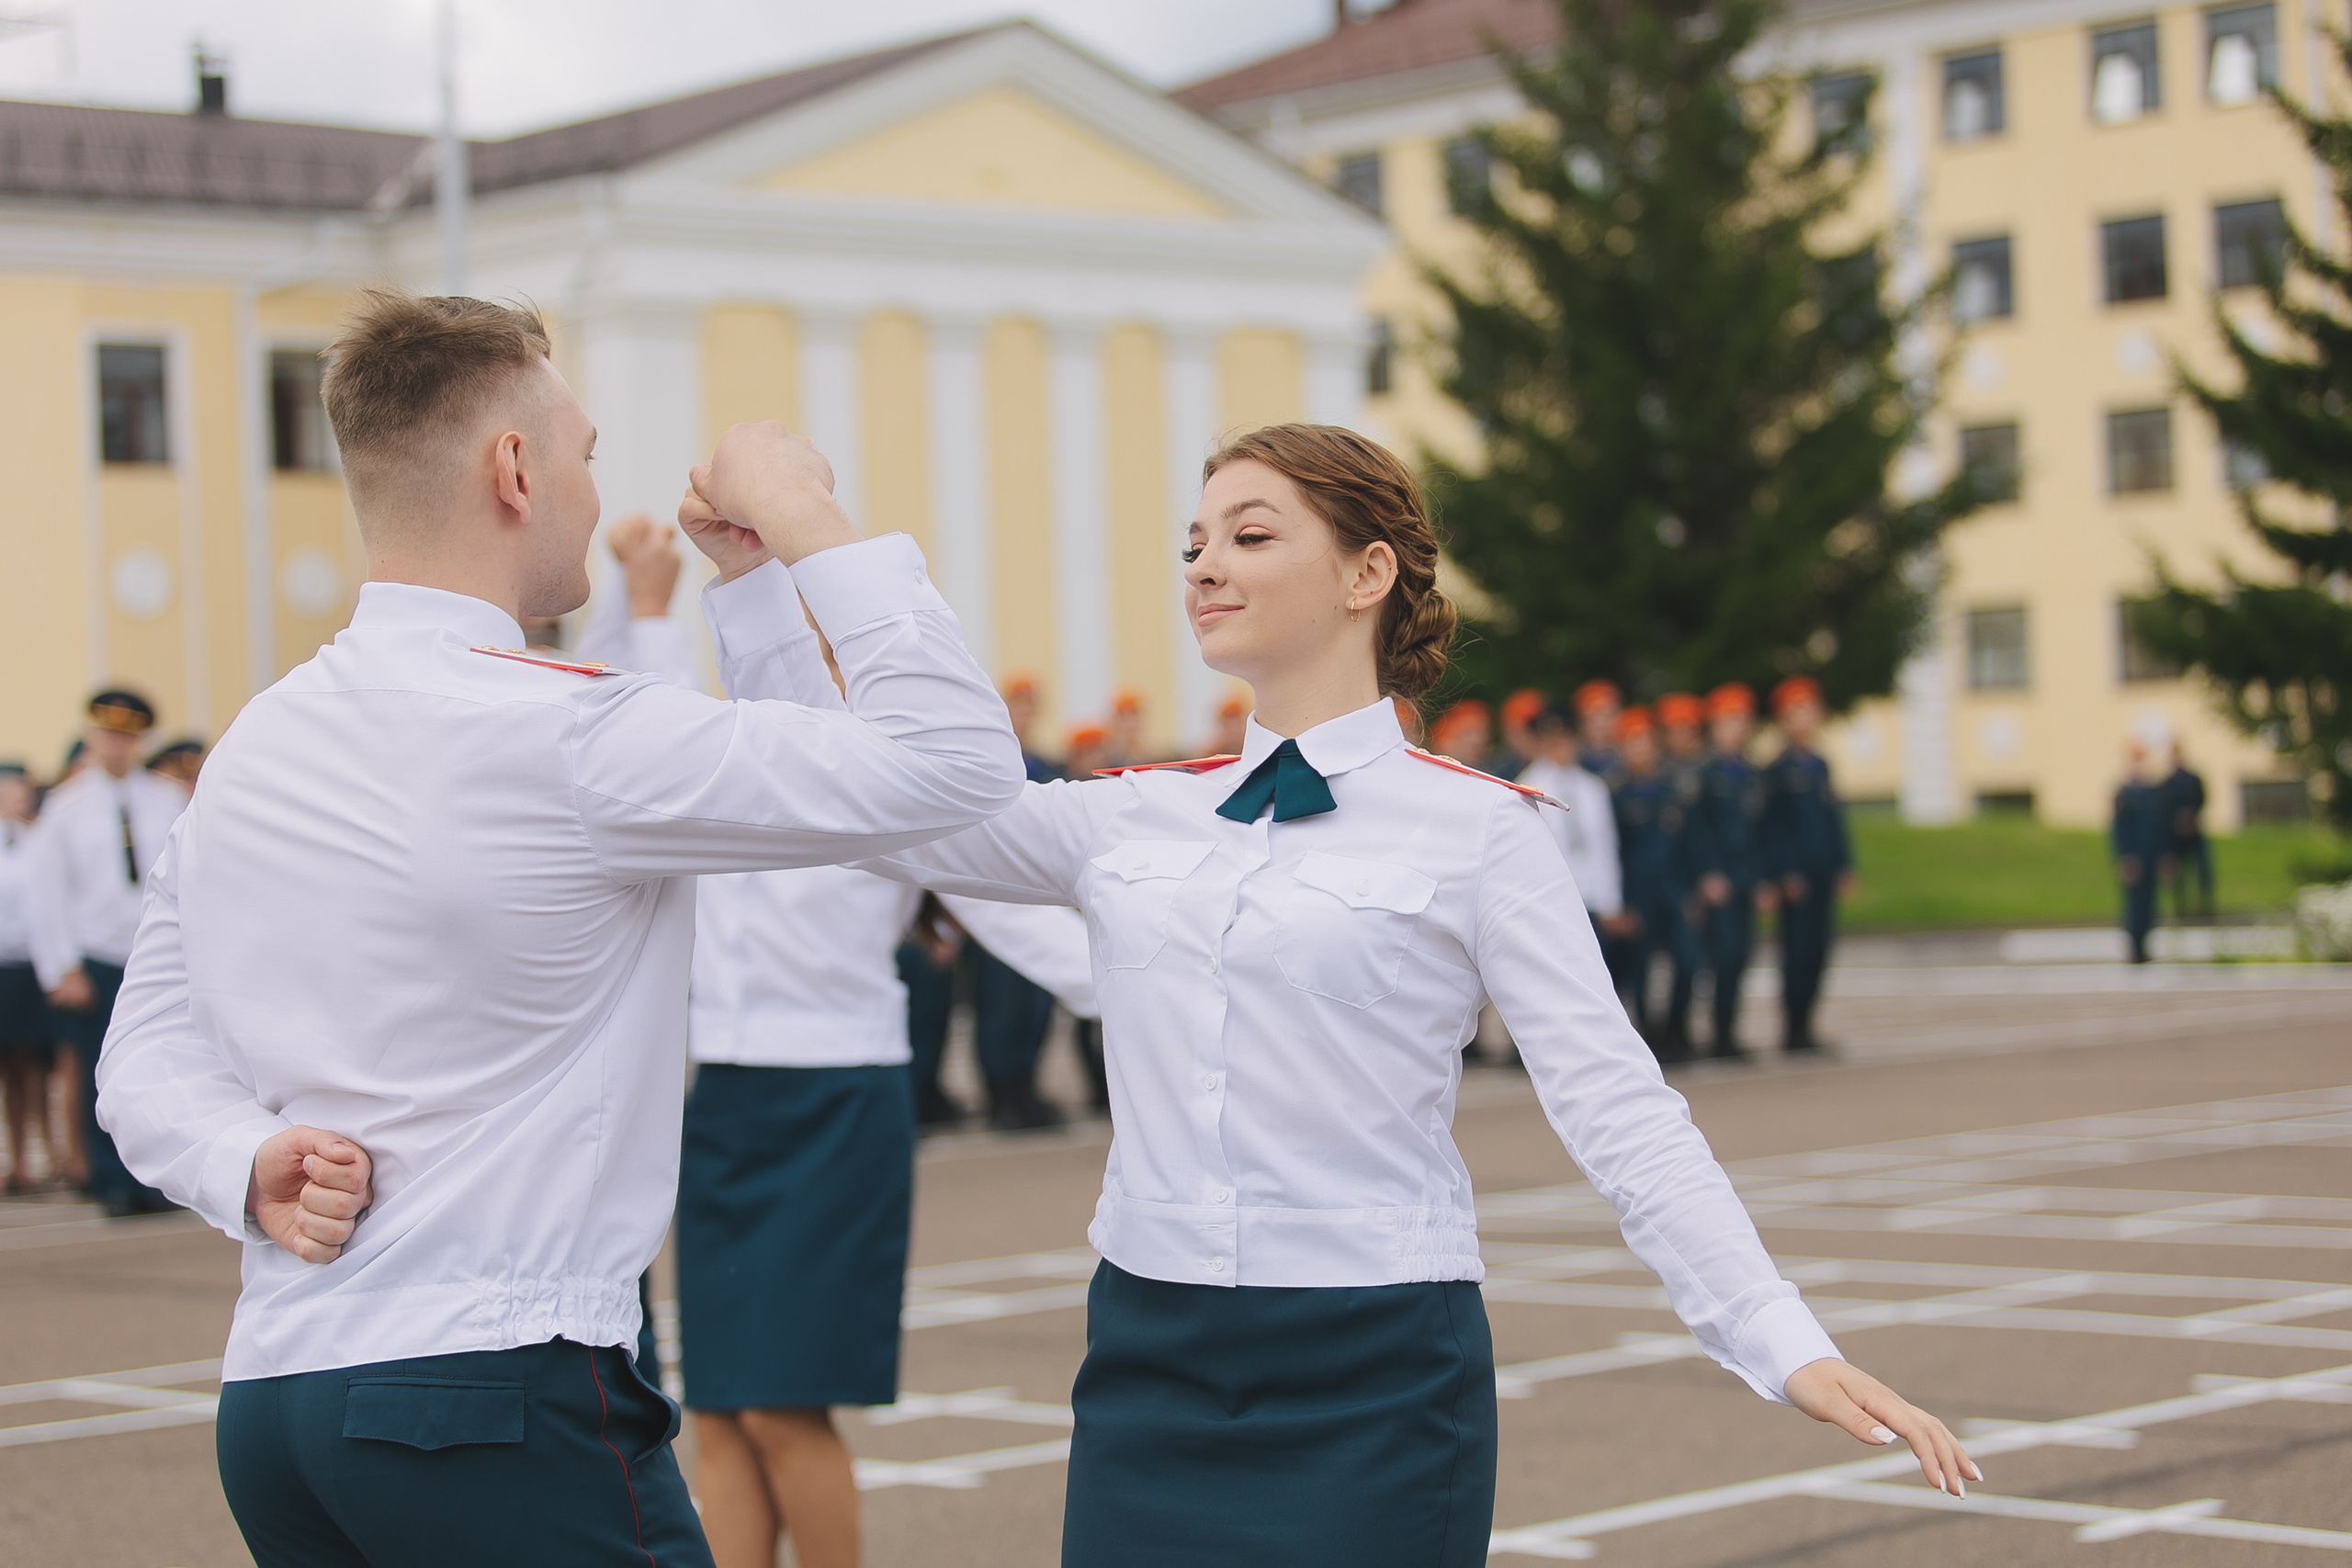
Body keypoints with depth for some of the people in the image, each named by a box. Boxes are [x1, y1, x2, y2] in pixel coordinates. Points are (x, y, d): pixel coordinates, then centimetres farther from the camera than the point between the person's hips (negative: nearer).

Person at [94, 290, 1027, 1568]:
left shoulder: (246, 751, 12)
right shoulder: (567, 736, -13)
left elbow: (144, 1070, 14)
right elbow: (958, 761, -11)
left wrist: (251, 1166, -4)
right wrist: (806, 523, -2)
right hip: (496, 1400, -8)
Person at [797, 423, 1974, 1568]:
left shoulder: (1472, 827, -3)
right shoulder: (1130, 821, 9)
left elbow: (1616, 1108, -8)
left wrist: (1786, 1346, -18)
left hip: (1375, 1384, -4)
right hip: (1150, 1365, 4)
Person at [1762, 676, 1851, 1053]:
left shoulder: (1820, 765, 16)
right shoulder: (1778, 770, -5)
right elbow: (1773, 827, -8)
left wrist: (1844, 866, 12)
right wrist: (1786, 874, -14)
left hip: (1824, 876, 7)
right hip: (1796, 877, -7)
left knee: (1819, 948, 7)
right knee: (1798, 948, -7)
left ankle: (1804, 1026, 13)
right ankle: (1794, 1030, -2)